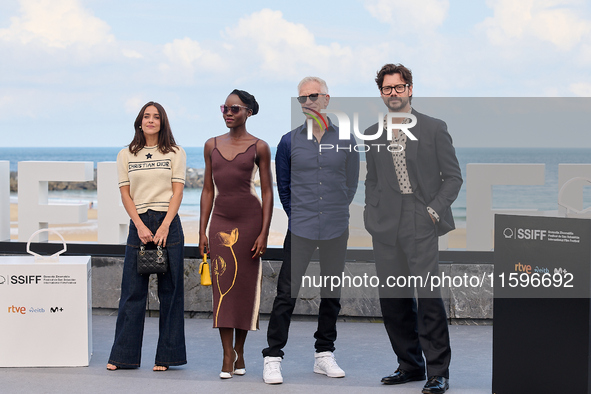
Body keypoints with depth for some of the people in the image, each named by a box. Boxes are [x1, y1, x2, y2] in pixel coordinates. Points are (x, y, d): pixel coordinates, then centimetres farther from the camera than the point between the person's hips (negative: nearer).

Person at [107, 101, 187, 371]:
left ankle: (166, 355, 7)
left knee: (169, 290, 1)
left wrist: (164, 226, -12)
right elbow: (125, 194, 5)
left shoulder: (175, 154, 6)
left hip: (168, 222, -1)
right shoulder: (126, 156, 10)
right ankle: (123, 356, 7)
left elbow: (177, 191, 0)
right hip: (138, 223, 1)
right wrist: (141, 226, -8)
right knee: (132, 291, 0)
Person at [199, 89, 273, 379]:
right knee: (222, 286, -5)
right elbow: (208, 190, 12)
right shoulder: (212, 145, 9)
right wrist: (202, 231, 6)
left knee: (245, 286, 3)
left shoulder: (259, 147, 0)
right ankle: (227, 354, -2)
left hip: (250, 220, -2)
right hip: (221, 222, 2)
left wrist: (264, 233, -9)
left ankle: (239, 351, 17)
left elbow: (267, 192, -1)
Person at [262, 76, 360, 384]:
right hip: (300, 229, -1)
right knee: (286, 294, -6)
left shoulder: (346, 140, 3)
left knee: (332, 294, 9)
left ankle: (324, 355, 21)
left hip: (336, 231, 2)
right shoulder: (289, 142, 2)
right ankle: (272, 358, 0)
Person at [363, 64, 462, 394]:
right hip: (386, 228, 4)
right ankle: (410, 365, 18)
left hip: (421, 224, -4)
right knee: (392, 299, 5)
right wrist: (372, 216, 8)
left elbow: (453, 176, 4)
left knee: (429, 297, -11)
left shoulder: (434, 128, 3)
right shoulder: (373, 134, 14)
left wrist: (435, 210, -7)